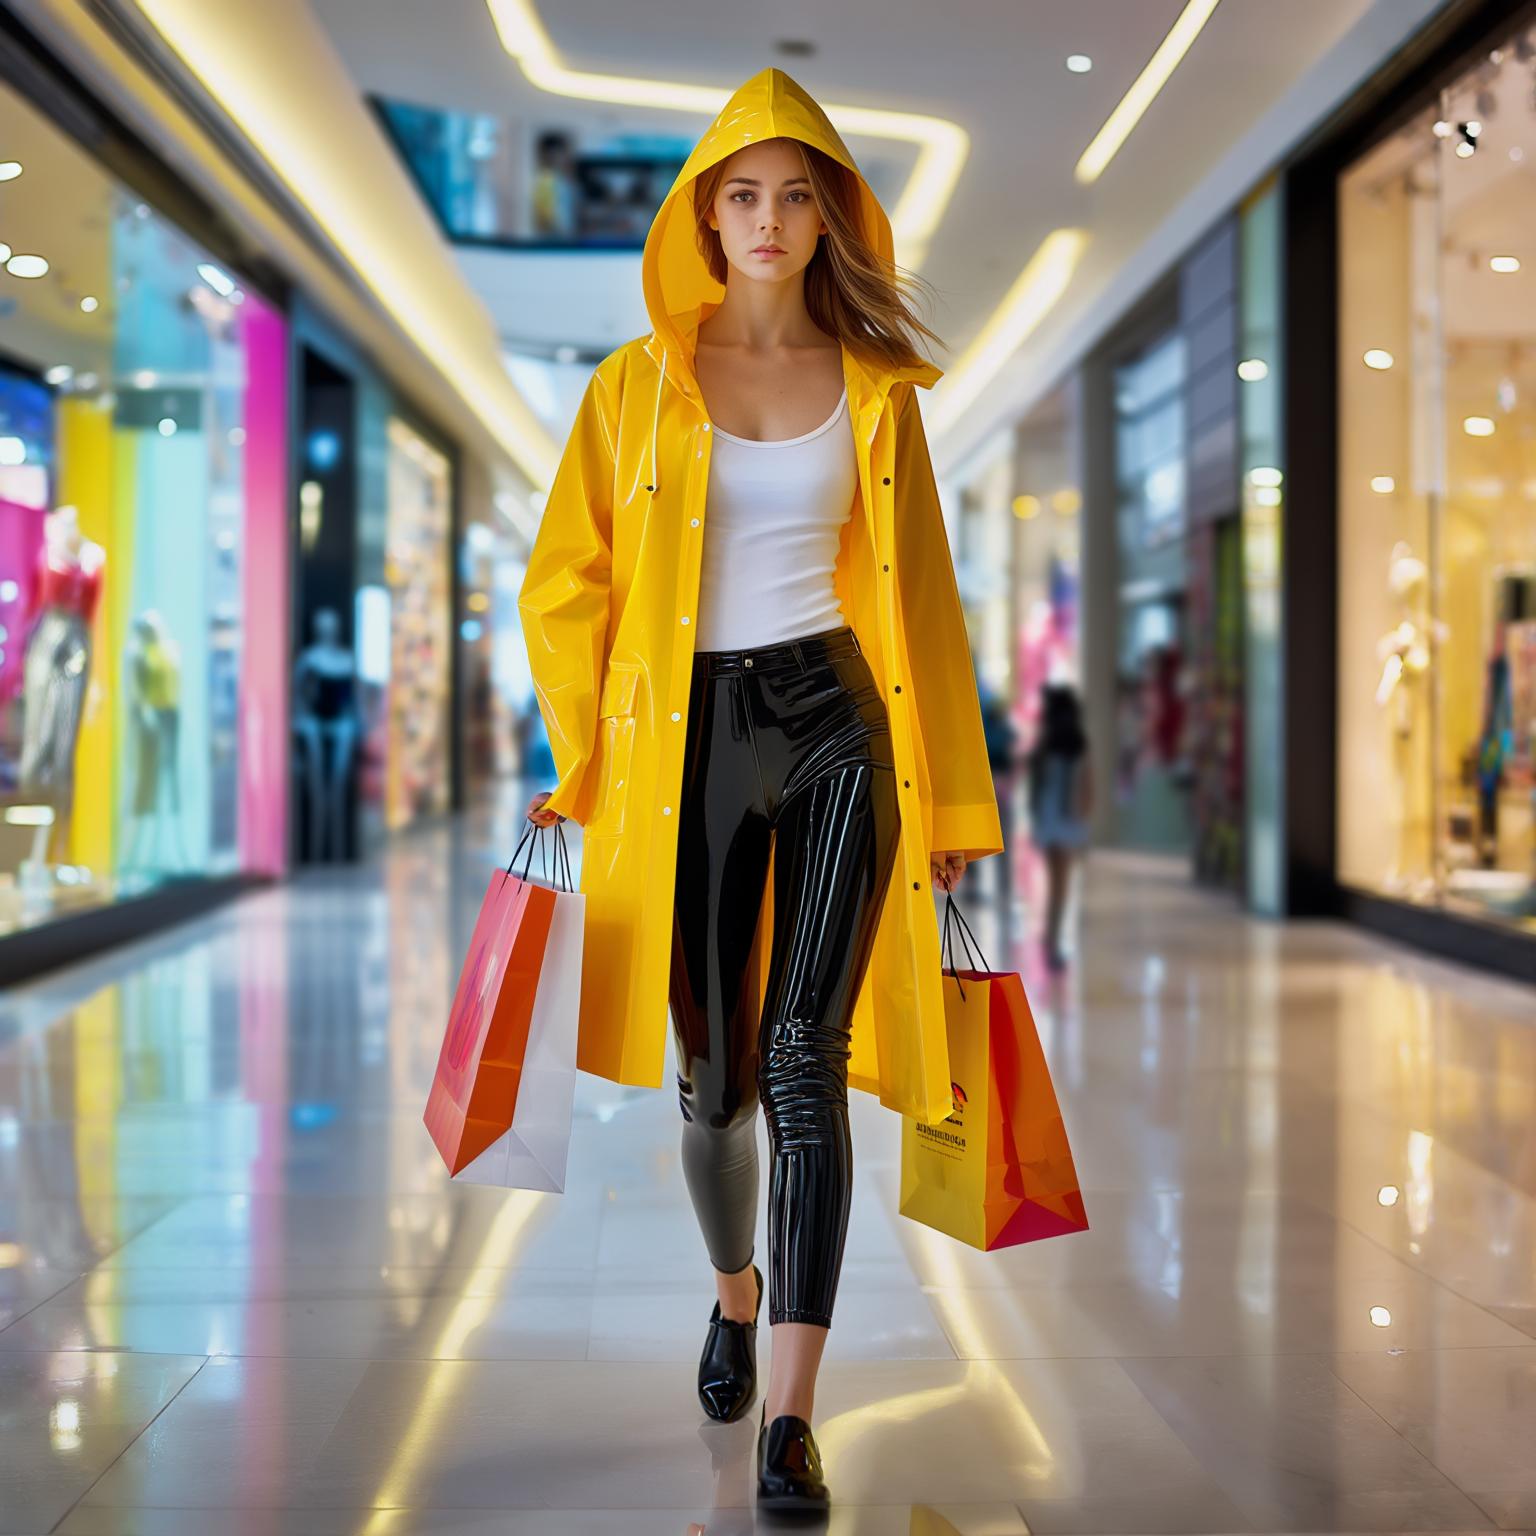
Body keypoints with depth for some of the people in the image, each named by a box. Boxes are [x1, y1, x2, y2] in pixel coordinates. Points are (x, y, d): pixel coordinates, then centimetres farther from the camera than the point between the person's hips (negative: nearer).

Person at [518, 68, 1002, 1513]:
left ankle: (789, 1416, -11)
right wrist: (576, 767, -1)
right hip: (690, 734, 1)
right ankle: (736, 1292, 38)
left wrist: (955, 795, 10)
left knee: (805, 1055, -13)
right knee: (714, 1072, 8)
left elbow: (922, 593, 10)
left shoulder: (874, 387, 7)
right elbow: (566, 584, 6)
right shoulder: (639, 380, 4)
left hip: (837, 728, 0)